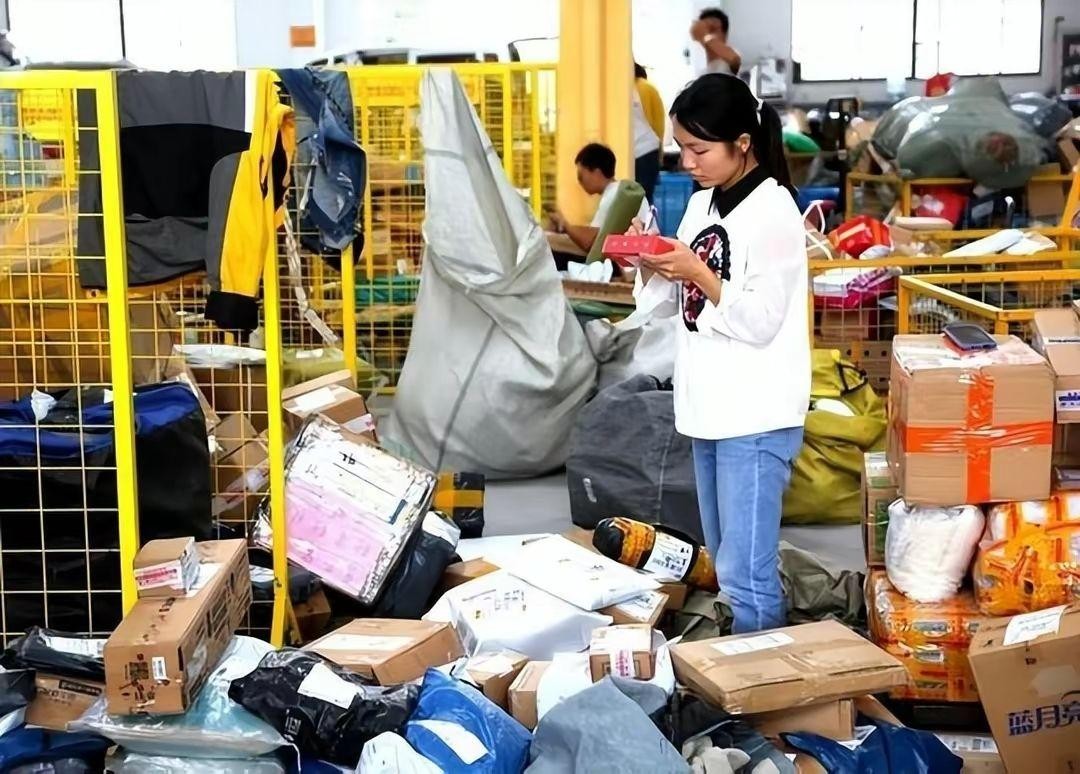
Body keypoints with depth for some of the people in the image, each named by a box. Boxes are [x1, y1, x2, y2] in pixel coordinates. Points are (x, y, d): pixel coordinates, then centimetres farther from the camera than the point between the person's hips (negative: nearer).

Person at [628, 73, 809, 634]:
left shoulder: (774, 213, -12)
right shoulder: (702, 205, 12)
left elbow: (761, 322, -17)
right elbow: (666, 302, 16)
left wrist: (698, 273, -21)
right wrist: (650, 265, -2)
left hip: (756, 418, -8)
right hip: (708, 410, 9)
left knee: (745, 573, -8)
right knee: (725, 565, 16)